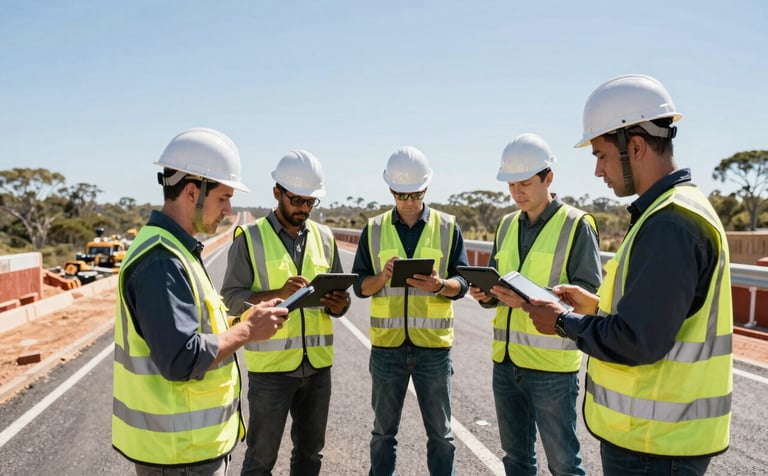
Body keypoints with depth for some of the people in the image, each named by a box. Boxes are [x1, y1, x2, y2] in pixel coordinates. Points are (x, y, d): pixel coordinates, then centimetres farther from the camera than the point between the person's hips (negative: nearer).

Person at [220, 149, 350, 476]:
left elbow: (338, 302, 11)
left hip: (317, 364, 4)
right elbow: (231, 297, -10)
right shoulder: (250, 237, -5)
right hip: (270, 366, -4)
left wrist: (339, 304, -12)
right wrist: (278, 293, -25)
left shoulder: (324, 237, 7)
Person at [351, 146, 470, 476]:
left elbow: (461, 283, 0)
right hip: (387, 344, 1)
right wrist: (383, 276, -19)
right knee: (384, 431, 14)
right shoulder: (374, 229, 3)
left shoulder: (448, 227, 1)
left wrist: (439, 285, -22)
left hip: (434, 344, -1)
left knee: (440, 432, 12)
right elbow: (359, 286, 2)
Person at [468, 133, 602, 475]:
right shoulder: (506, 225, 11)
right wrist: (486, 293, -8)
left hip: (552, 363, -6)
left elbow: (590, 291, -13)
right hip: (505, 359, 6)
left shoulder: (577, 224, -8)